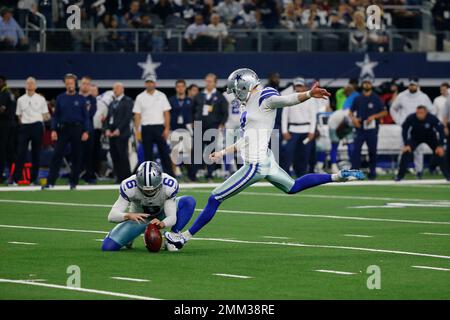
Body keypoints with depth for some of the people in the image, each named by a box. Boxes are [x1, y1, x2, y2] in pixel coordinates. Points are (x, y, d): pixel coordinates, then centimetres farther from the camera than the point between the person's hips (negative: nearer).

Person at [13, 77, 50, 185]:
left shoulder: (41, 99, 6)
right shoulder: (21, 100, 10)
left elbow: (45, 116, 7)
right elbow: (19, 116, 14)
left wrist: (47, 117, -13)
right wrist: (21, 122, -1)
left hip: (37, 126, 0)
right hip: (24, 126, 0)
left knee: (36, 153, 3)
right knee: (21, 152, -6)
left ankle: (34, 178, 9)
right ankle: (16, 178, -6)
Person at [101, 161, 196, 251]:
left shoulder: (169, 185, -31)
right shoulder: (129, 187, -33)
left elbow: (172, 217, -31)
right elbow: (112, 216, -33)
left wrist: (162, 223, -55)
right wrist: (129, 216, -54)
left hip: (161, 216, 1)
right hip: (139, 217, -1)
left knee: (189, 201, -27)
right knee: (108, 246, -18)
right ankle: (128, 236, 17)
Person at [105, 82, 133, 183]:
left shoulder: (127, 101, 0)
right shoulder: (112, 103, 21)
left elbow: (128, 117, -9)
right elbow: (108, 117, 18)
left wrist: (119, 129, -15)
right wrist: (107, 129, 1)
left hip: (122, 133, -7)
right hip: (112, 133, 7)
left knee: (123, 155, -9)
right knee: (114, 155, 2)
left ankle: (126, 178, -7)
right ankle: (119, 177, 5)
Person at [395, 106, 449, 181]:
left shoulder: (432, 118, -32)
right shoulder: (411, 118, -30)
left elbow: (440, 131, -23)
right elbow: (405, 131, -18)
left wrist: (440, 146, -27)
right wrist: (407, 145, -25)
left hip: (430, 137, 0)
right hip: (415, 138, 0)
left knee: (440, 152, -14)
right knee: (406, 152, -19)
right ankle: (400, 175, -8)